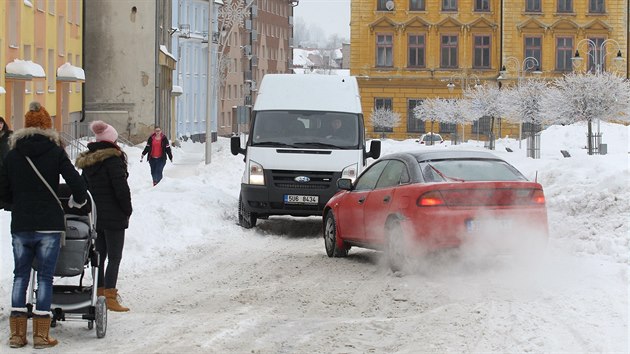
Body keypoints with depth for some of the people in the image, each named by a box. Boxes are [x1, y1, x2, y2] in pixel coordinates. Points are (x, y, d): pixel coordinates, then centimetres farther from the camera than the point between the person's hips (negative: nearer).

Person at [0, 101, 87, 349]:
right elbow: (77, 184, -8)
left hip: (20, 225, 2)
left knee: (20, 275, 10)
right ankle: (41, 335, 0)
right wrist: (77, 202, 12)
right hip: (49, 225, -2)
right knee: (45, 276, 2)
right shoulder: (55, 152, -4)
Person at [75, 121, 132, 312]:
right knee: (114, 257, -4)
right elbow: (121, 188, -17)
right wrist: (127, 210, -4)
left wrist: (91, 208, 17)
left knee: (99, 255, 14)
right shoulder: (113, 159, -15)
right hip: (114, 217, -7)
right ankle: (110, 298, -9)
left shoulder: (87, 161, 10)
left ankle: (100, 293, 17)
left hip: (94, 215, 7)